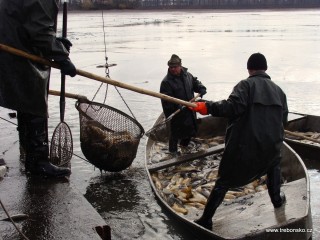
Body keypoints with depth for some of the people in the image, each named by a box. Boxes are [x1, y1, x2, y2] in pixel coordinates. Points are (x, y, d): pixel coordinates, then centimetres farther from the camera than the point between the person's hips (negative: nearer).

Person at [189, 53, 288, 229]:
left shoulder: (246, 85, -6)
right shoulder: (278, 90, 11)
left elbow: (232, 107, -23)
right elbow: (284, 119, 15)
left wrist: (207, 107, -17)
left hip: (244, 146, -4)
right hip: (271, 145, 4)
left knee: (224, 181, 6)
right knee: (274, 162, 38)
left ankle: (206, 220, 9)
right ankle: (276, 198, 41)